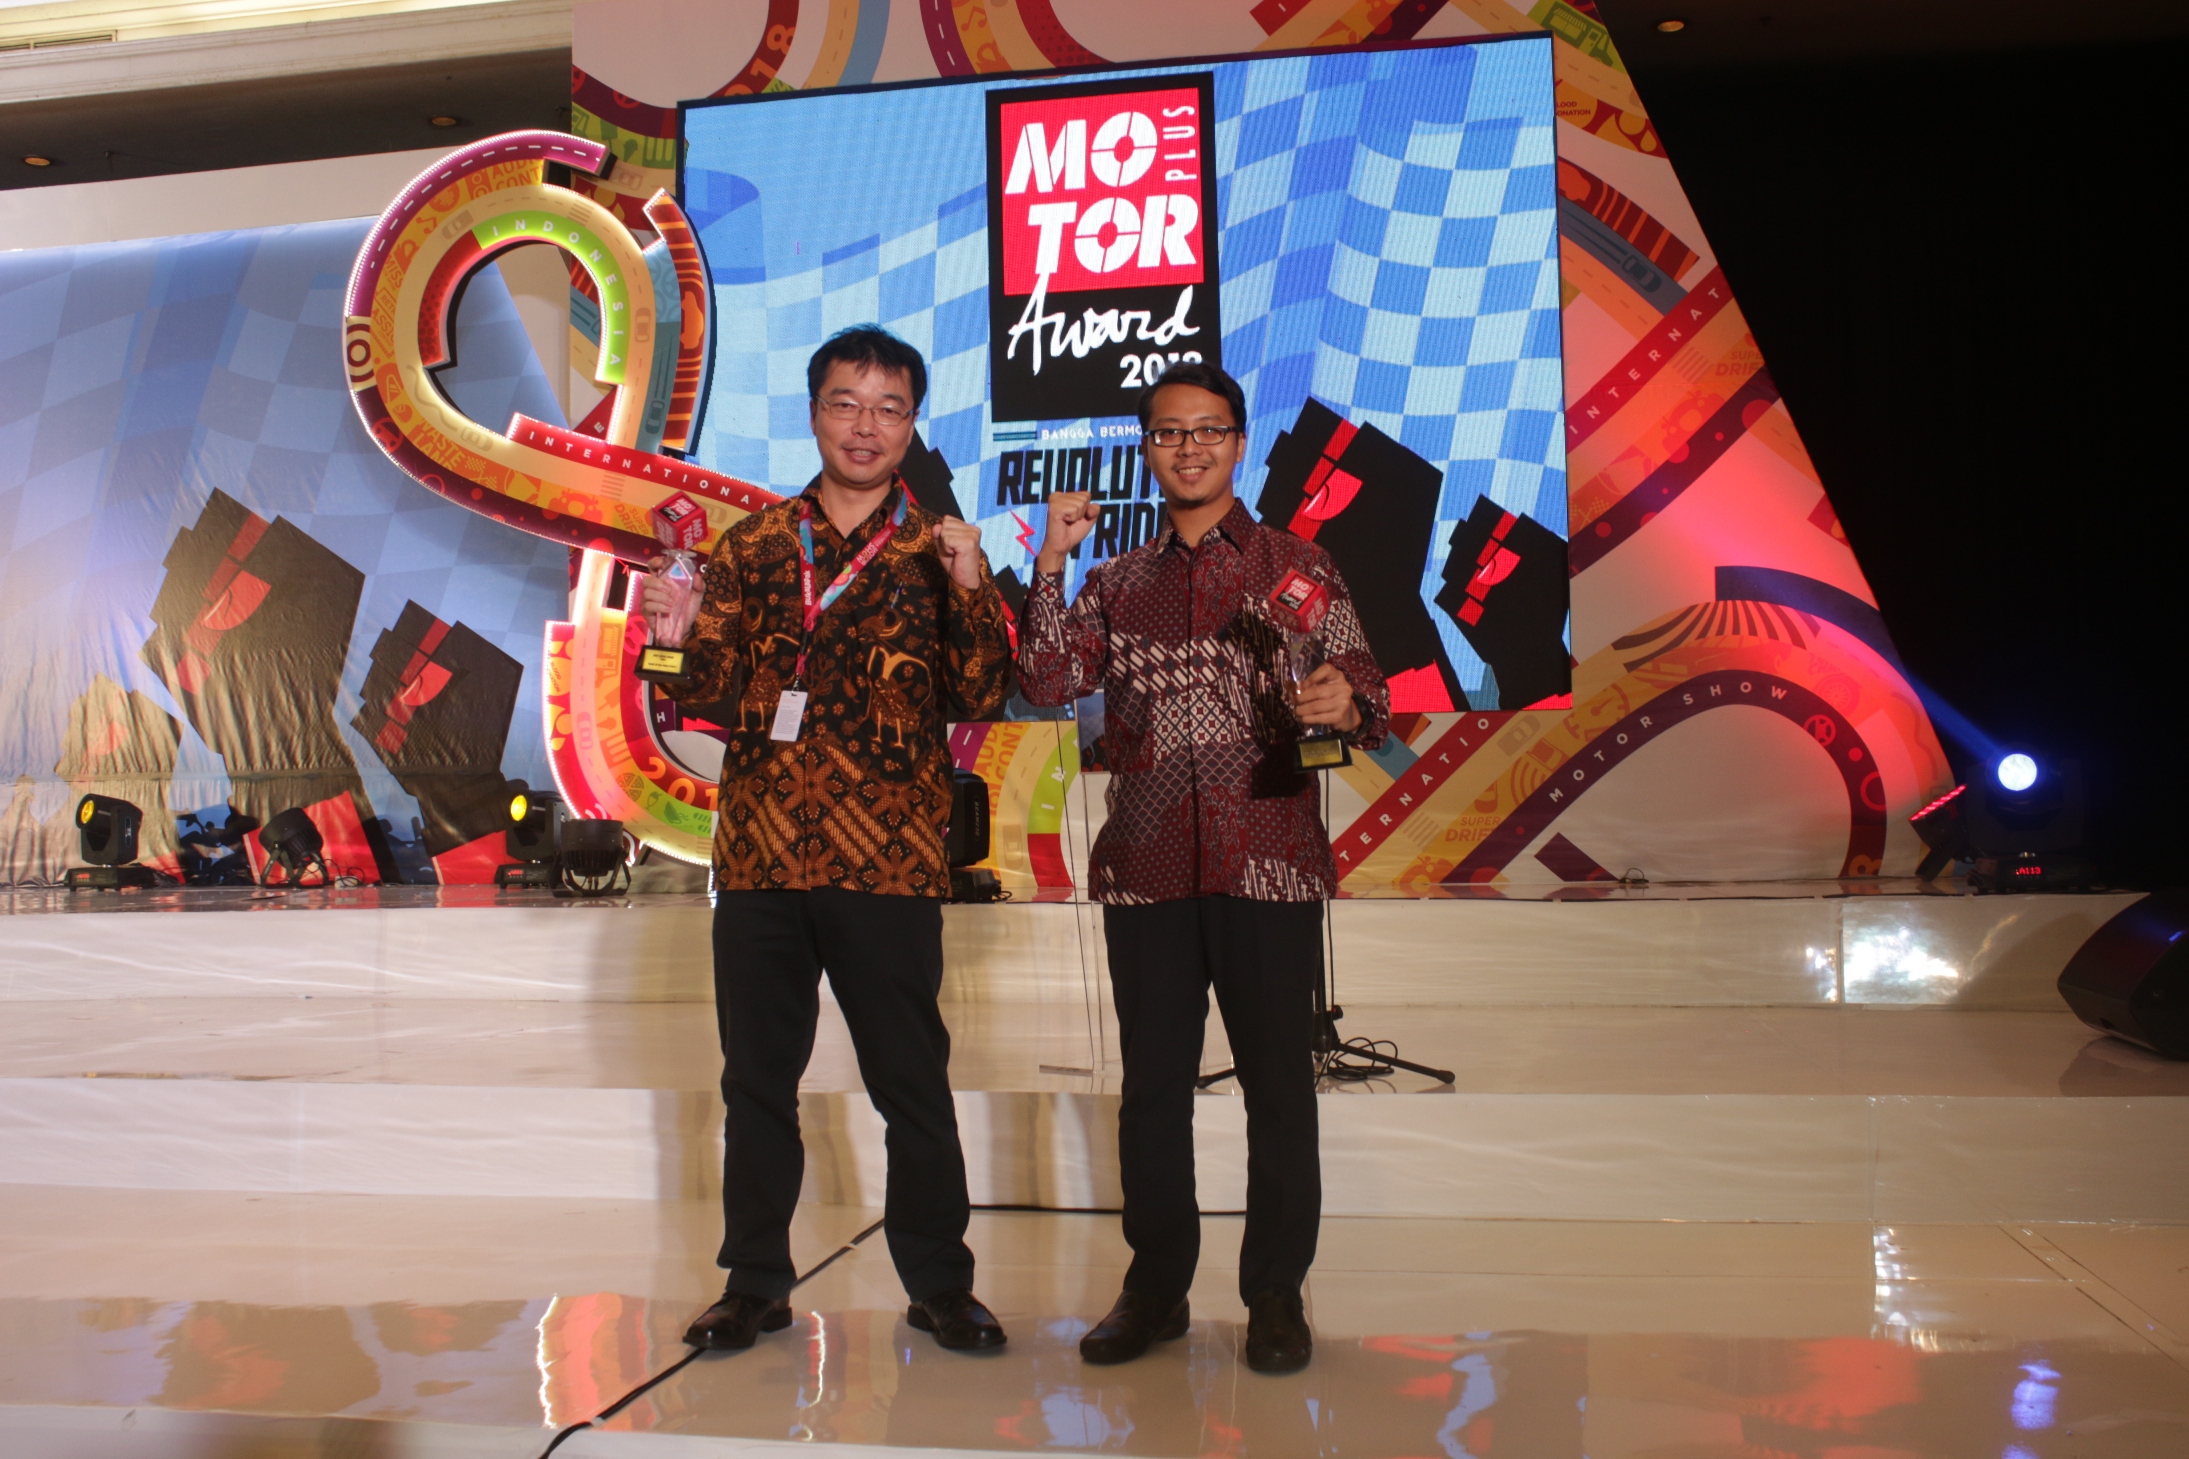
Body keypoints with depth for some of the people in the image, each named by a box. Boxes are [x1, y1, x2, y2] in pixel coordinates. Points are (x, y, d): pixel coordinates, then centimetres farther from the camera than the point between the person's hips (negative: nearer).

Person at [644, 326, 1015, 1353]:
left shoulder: (939, 552, 5)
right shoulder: (753, 545, 11)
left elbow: (980, 699, -4)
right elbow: (714, 695, 9)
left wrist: (970, 591, -17)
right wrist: (683, 637, -10)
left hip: (888, 860, -2)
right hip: (758, 853, 3)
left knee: (912, 1083, 4)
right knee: (756, 1077, 11)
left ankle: (940, 1285, 20)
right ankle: (756, 1281, 26)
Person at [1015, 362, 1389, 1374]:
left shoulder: (1297, 566, 7)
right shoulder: (1116, 584, 15)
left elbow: (1368, 701, 0)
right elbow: (1048, 683, 2)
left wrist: (1346, 705, -22)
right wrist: (1050, 564, -5)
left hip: (1270, 864, -2)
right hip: (1146, 866, 3)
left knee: (1279, 1083, 3)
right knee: (1152, 1084, 9)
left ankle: (1276, 1293, 17)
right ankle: (1156, 1286, 22)